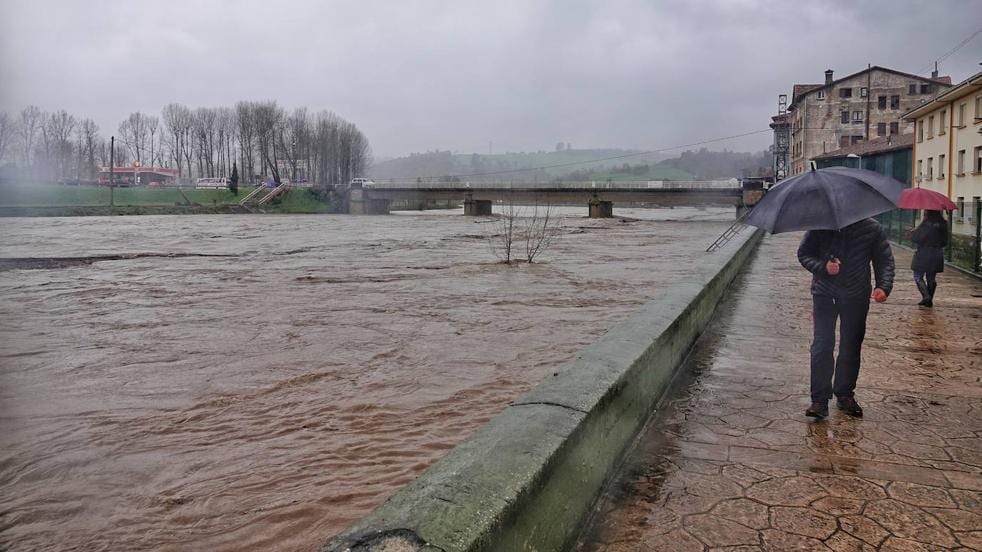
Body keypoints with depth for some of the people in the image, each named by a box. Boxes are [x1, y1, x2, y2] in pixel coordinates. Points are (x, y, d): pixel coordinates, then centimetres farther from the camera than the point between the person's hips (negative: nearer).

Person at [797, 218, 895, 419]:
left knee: (851, 347, 9)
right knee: (822, 345, -7)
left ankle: (845, 394, 24)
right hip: (824, 294, -2)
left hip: (856, 296, 2)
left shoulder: (872, 228, -2)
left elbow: (885, 259, 3)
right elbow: (803, 253, 1)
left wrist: (883, 286, -14)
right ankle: (820, 399, -1)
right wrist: (823, 266, -19)